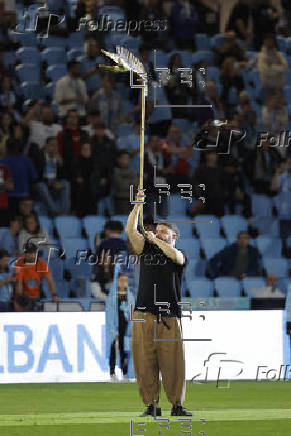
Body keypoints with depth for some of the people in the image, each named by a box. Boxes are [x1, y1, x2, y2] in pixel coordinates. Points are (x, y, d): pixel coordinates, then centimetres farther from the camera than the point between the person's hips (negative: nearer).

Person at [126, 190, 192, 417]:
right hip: (144, 314, 2)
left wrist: (155, 239, -3)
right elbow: (131, 231, 5)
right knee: (145, 362, -2)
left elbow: (173, 254, -14)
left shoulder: (181, 255, 10)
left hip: (169, 317, -2)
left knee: (173, 362, -3)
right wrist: (138, 205, -2)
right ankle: (151, 405, 3)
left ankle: (177, 405, 4)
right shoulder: (147, 249, 16)